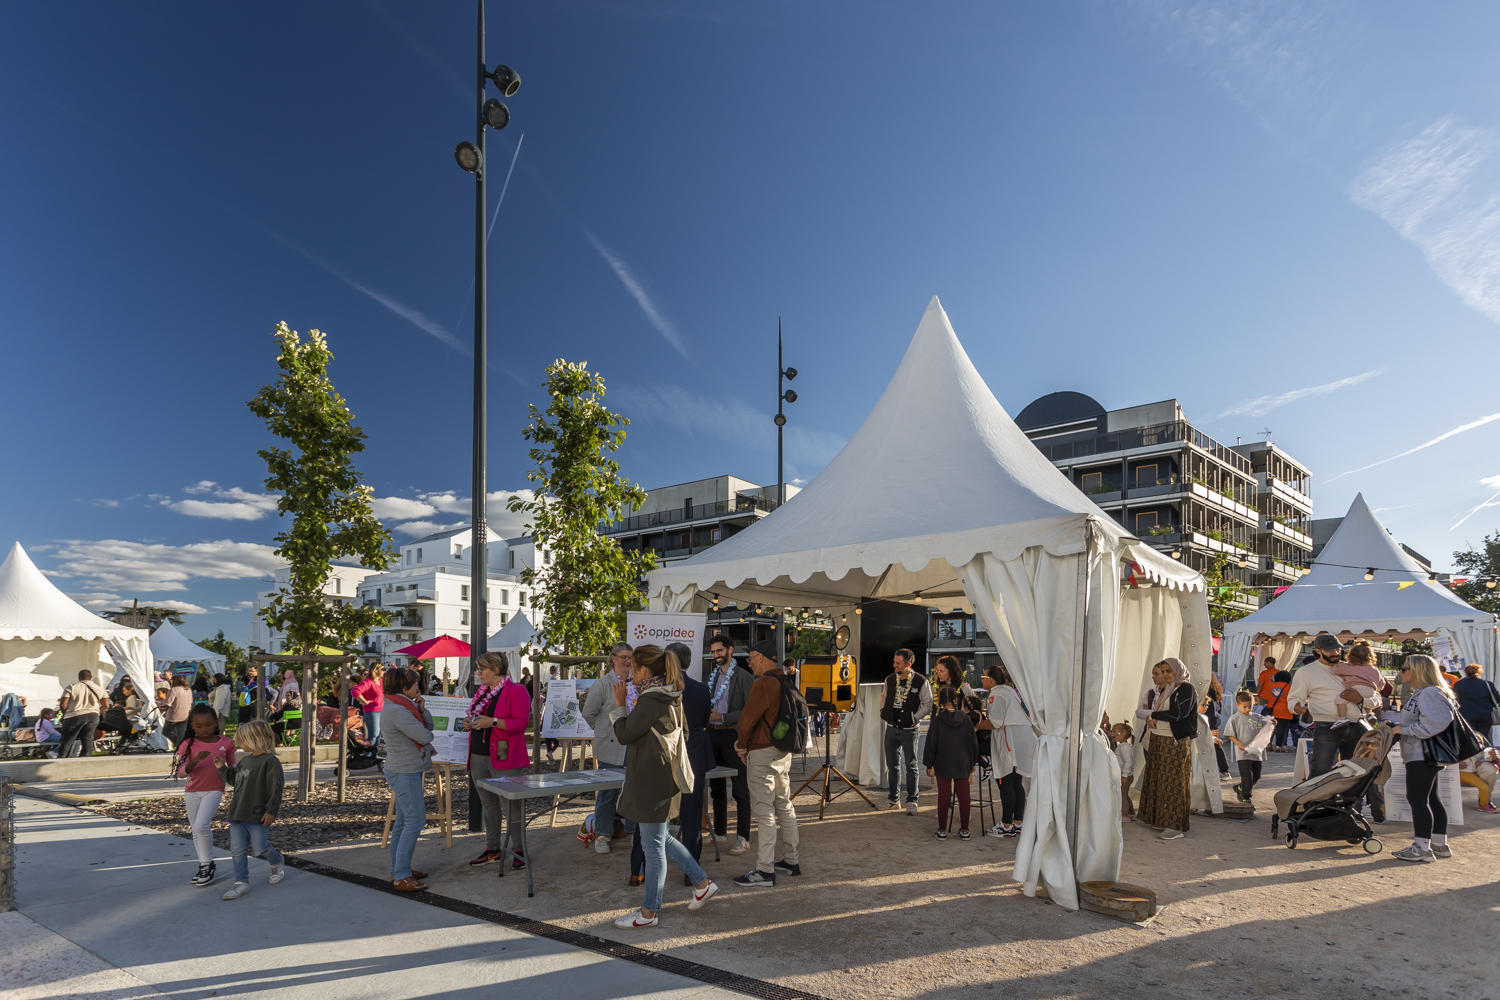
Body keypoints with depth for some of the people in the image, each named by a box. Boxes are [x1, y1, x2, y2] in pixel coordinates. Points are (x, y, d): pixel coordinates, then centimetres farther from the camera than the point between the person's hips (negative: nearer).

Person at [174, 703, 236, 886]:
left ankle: (207, 863, -1)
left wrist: (224, 767, -12)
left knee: (201, 826, -18)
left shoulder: (226, 742, -2)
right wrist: (195, 760, -30)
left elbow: (233, 767, 10)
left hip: (214, 791, -3)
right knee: (196, 831, 12)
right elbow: (181, 772, -13)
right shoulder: (188, 745, -4)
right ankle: (204, 865, 29)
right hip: (192, 792, 3)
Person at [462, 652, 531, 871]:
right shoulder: (482, 691, 15)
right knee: (488, 803, 14)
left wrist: (492, 722, -24)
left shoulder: (516, 691, -9)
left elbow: (522, 722, -16)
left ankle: (518, 849, 5)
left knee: (510, 803, -4)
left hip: (503, 757, -8)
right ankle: (492, 848, 24)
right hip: (479, 756, 8)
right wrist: (469, 721, 2)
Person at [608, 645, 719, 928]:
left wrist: (619, 704, -6)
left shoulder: (650, 701, -21)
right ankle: (702, 882, 26)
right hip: (664, 778, 10)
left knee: (653, 845, 2)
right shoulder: (672, 697, 9)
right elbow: (684, 733, 17)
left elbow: (624, 735, -15)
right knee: (660, 838, 21)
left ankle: (649, 911, 14)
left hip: (651, 782, -10)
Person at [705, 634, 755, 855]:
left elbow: (749, 711, -13)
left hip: (732, 735, -7)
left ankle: (743, 837, 4)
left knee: (739, 789, -2)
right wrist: (706, 715, 2)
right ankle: (719, 831, 26)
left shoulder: (744, 678, -7)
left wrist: (723, 717, -19)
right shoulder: (712, 677, 14)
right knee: (716, 785, 15)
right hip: (713, 735, 7)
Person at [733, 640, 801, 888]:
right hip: (784, 752, 9)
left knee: (764, 811, -4)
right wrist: (746, 743, 11)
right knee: (784, 806, 16)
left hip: (763, 753, -9)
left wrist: (742, 744, 2)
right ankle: (791, 860, 25)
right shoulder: (785, 682, 10)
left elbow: (747, 718, -16)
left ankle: (765, 871, 0)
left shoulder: (762, 684, -18)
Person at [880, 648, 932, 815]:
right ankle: (893, 798, 23)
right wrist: (883, 713, 7)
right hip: (891, 728, 5)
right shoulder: (890, 679, 5)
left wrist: (914, 718, -13)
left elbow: (928, 704, -6)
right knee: (892, 765, 12)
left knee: (911, 766, 3)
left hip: (909, 730, -4)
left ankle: (912, 801, 12)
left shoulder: (920, 681, -10)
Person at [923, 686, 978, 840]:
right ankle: (964, 830, 15)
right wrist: (973, 762, 17)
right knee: (963, 796, 9)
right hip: (962, 764, 2)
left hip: (943, 765, -2)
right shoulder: (966, 719, -2)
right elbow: (973, 742, 6)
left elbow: (931, 744, -6)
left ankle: (942, 831, 9)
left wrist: (929, 764, 3)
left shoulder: (938, 720, -10)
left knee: (943, 797, 4)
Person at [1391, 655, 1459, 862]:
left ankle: (1422, 847, -7)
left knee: (1417, 798, -9)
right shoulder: (1419, 694, 17)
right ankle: (1440, 845, 23)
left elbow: (1434, 724, -27)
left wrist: (1403, 729, -20)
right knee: (1431, 799, 16)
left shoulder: (1429, 693, -17)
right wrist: (1394, 725, 9)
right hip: (1421, 754, 11)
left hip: (1423, 756, -11)